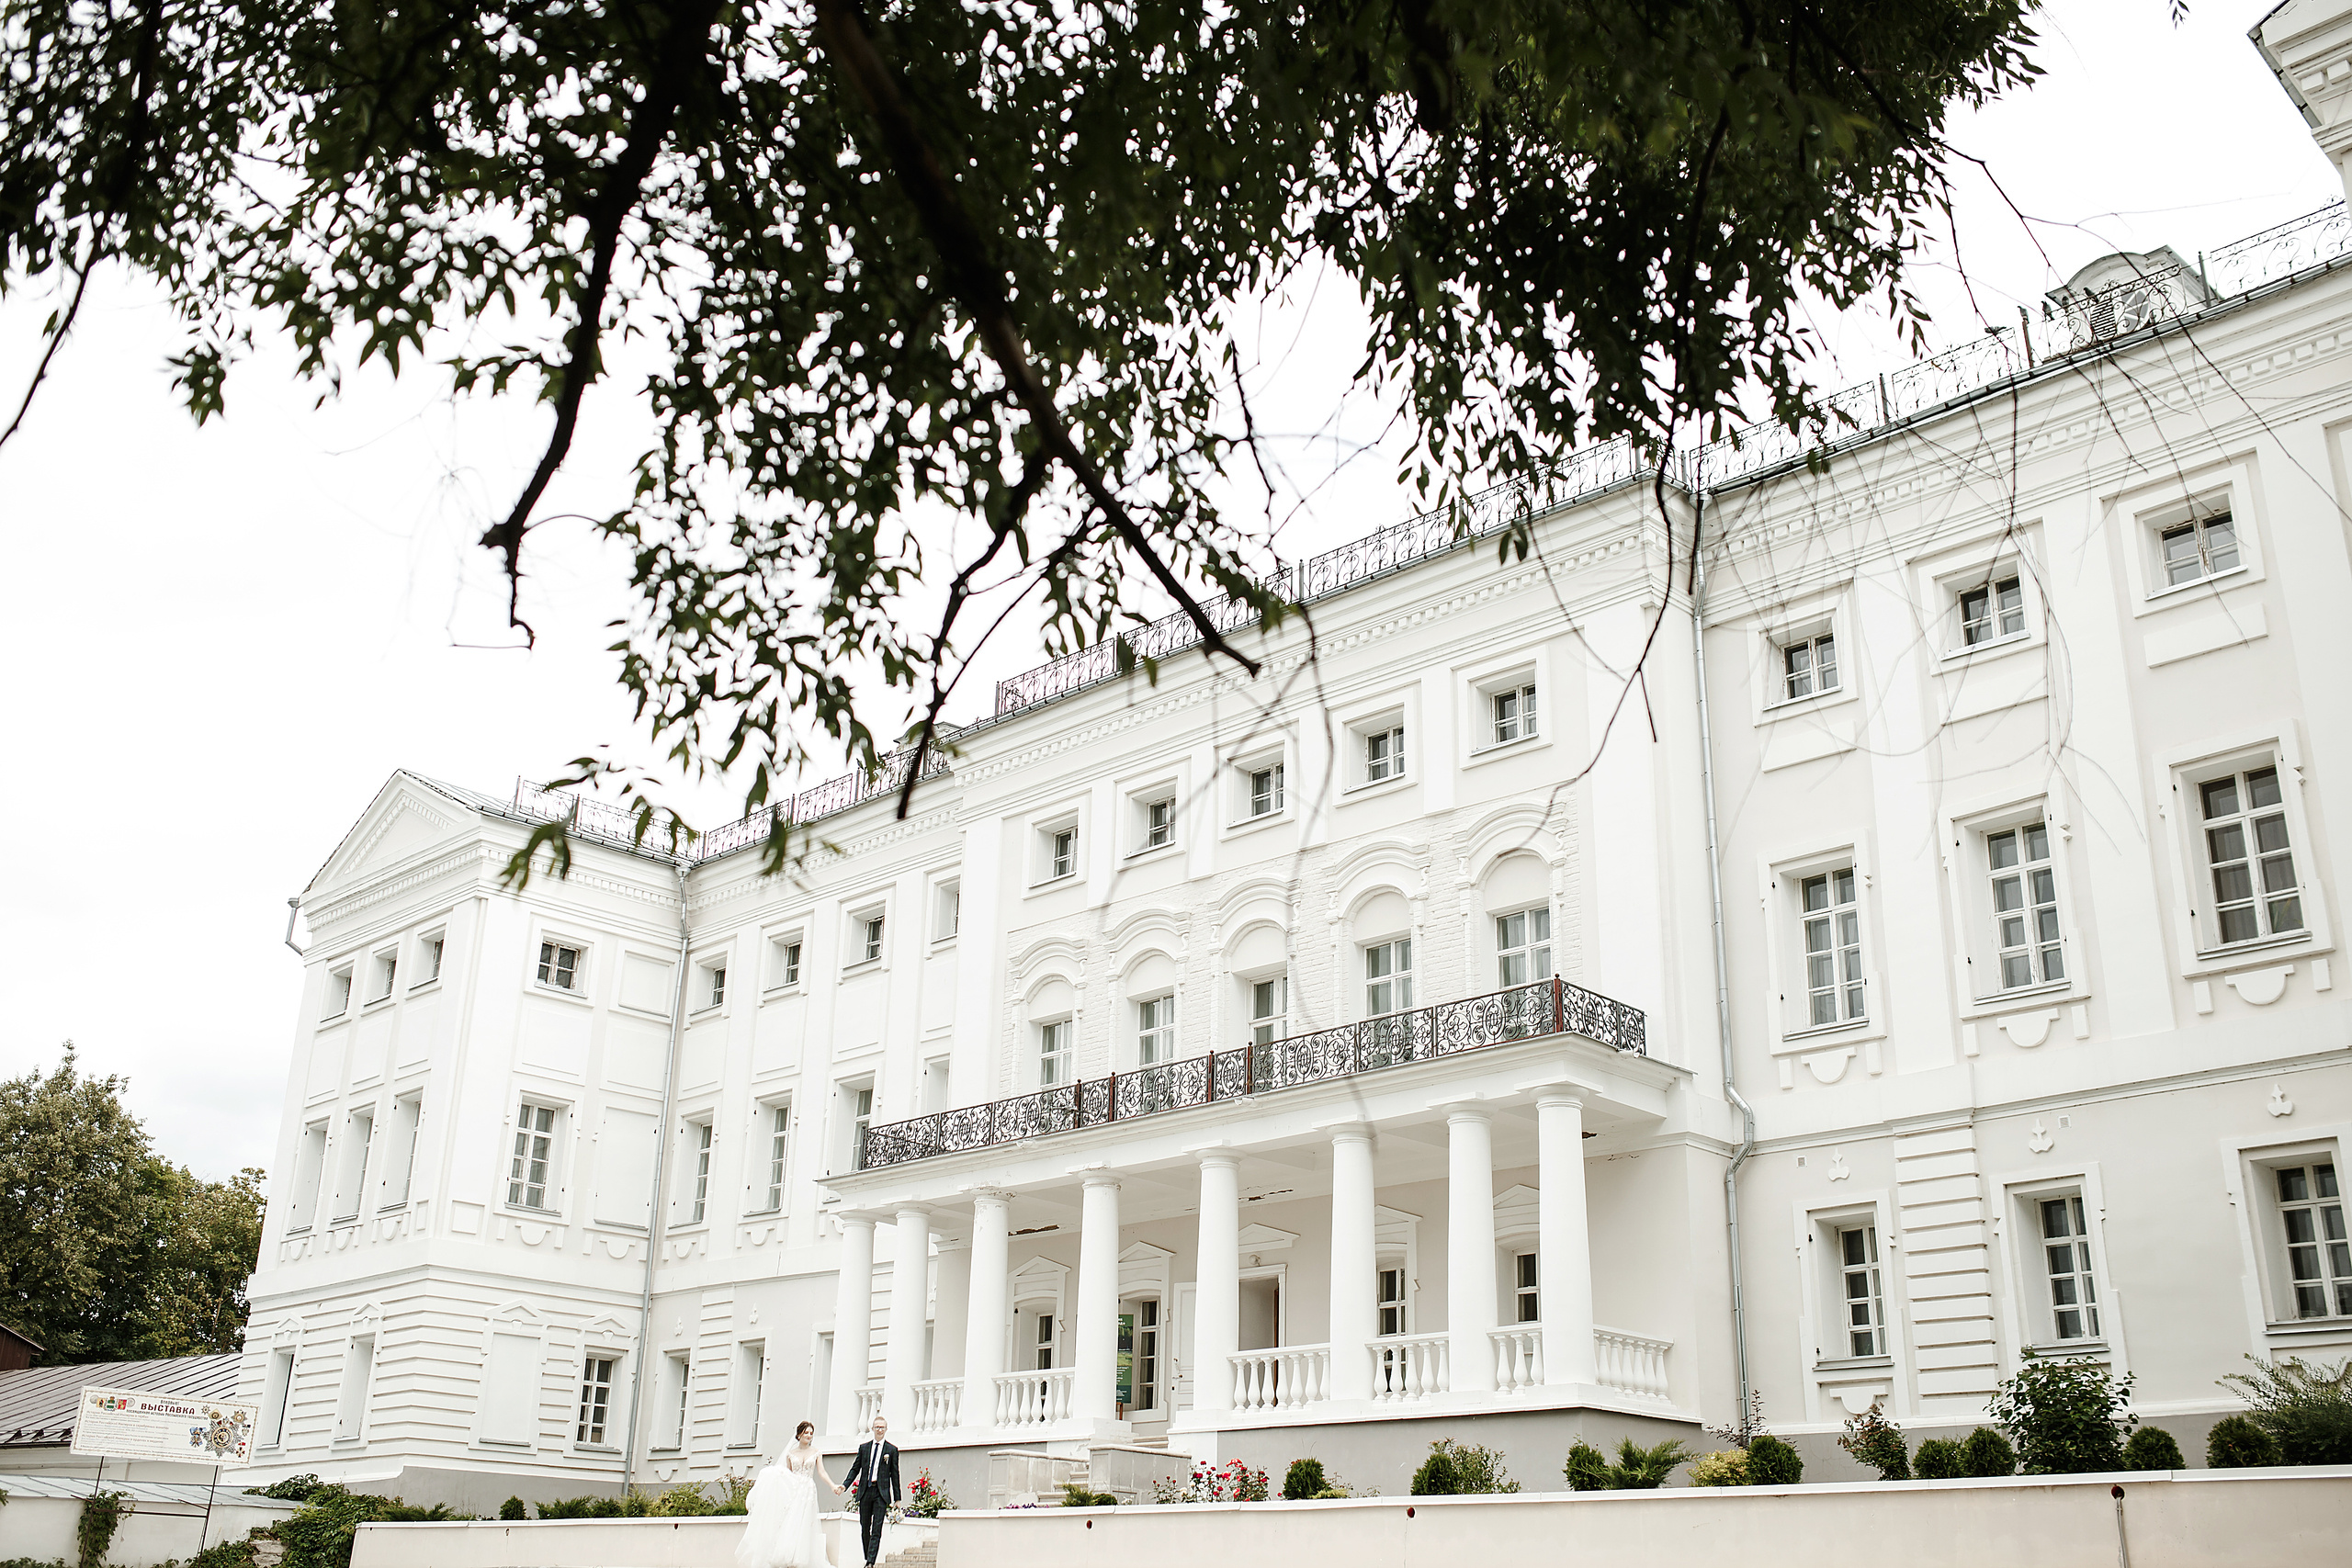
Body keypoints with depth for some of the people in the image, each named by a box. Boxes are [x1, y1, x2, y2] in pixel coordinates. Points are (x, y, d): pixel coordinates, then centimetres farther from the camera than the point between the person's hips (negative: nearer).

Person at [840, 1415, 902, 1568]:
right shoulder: (863, 1447, 12)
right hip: (865, 1492, 3)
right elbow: (855, 1469, 12)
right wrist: (844, 1485, -3)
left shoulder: (892, 1450, 5)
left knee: (877, 1530, -9)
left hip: (882, 1493, -3)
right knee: (864, 1529, 8)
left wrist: (896, 1499, 3)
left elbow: (895, 1475, 4)